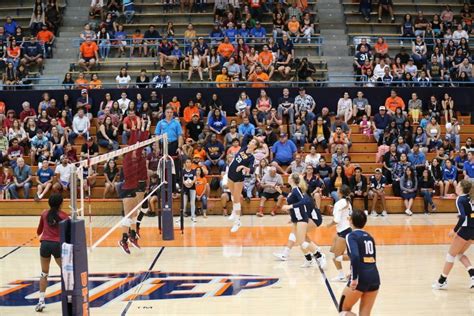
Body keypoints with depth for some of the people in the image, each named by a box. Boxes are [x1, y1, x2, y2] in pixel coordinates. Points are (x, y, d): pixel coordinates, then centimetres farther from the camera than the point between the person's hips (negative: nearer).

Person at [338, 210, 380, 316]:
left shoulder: (352, 236, -3)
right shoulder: (369, 237, 17)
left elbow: (355, 257, -20)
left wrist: (354, 278, -22)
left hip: (361, 278, -6)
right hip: (374, 277, 6)